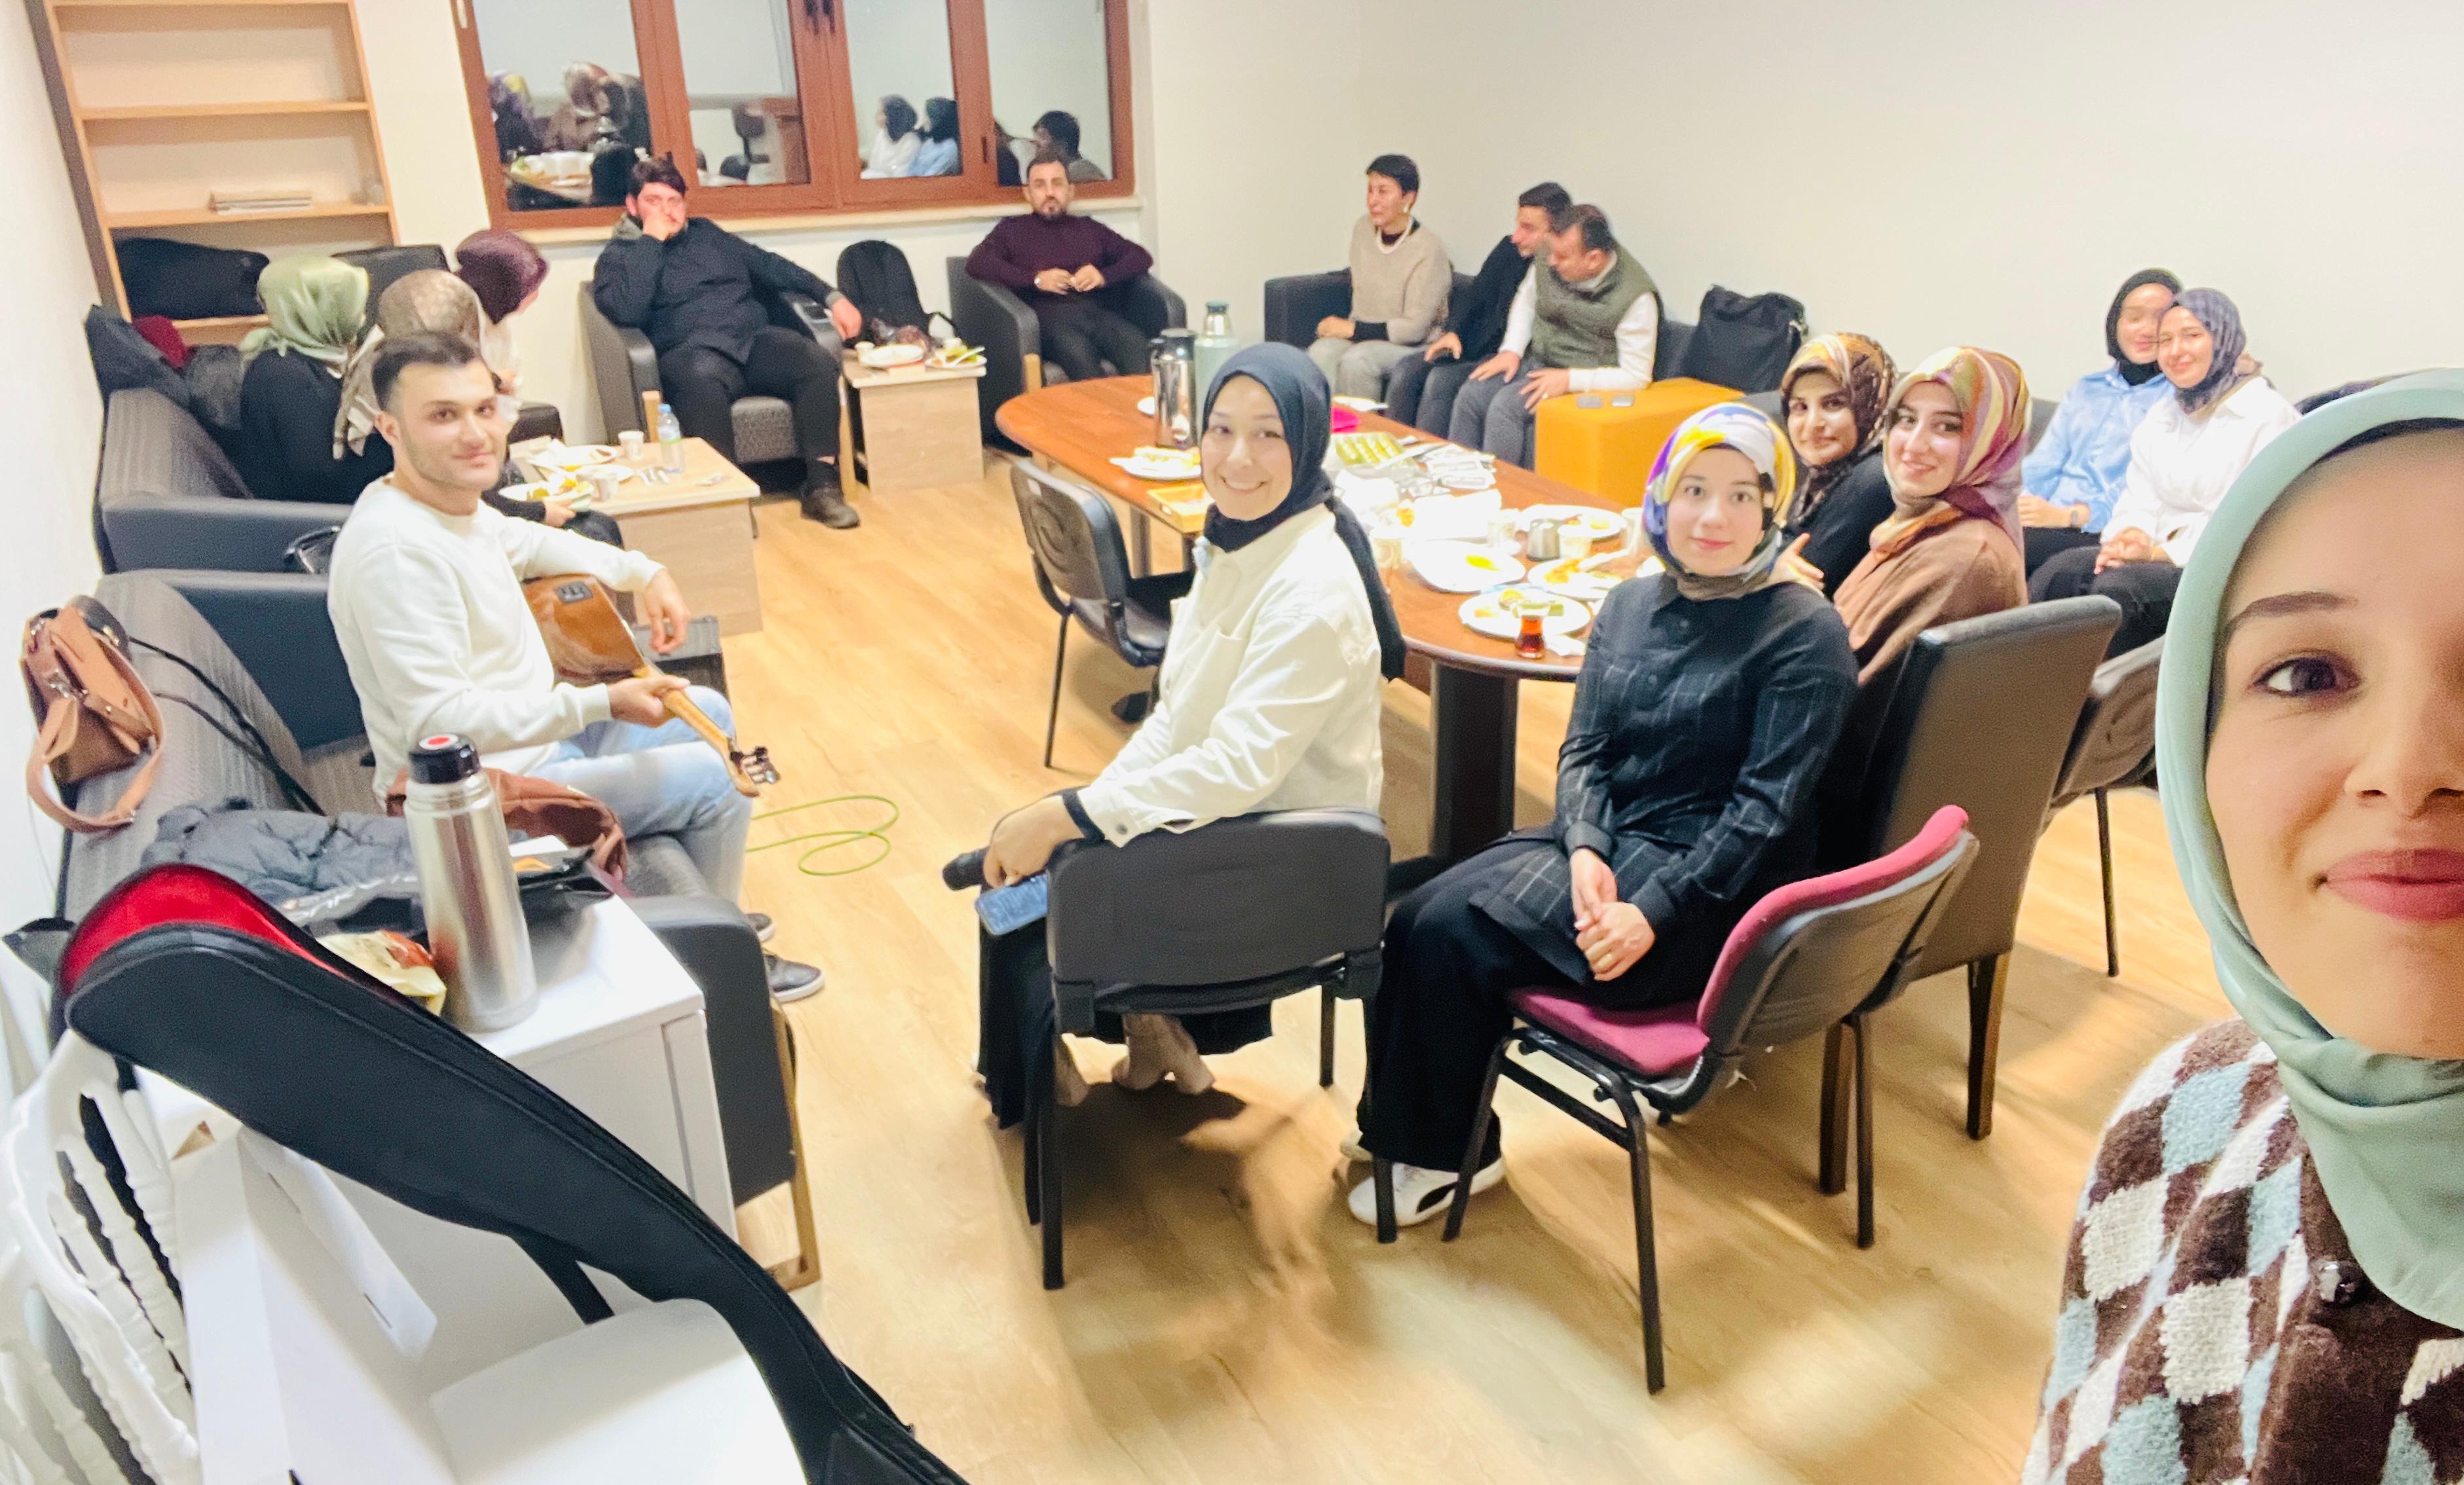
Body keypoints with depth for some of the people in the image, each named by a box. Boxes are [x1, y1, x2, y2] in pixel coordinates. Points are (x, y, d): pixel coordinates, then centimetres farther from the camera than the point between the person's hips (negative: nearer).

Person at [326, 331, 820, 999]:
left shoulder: (450, 500, 0)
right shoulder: (395, 548, -30)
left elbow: (523, 542, 24)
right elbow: (439, 725, -33)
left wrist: (644, 573, 10)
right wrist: (602, 703, -33)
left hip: (537, 735, 11)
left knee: (707, 712, 20)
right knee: (718, 780, -10)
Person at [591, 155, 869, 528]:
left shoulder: (705, 232, 27)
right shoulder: (618, 256, 12)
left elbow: (770, 266, 27)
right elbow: (628, 312, -9)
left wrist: (832, 297, 15)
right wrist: (651, 240, -4)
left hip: (755, 339, 5)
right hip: (695, 351, -4)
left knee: (816, 362, -27)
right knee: (701, 380, -42)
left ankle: (821, 486, -26)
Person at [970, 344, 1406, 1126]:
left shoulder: (1311, 592, -28)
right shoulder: (1235, 538, 0)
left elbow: (1241, 767, -31)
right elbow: (1178, 711, 5)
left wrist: (1070, 816, -28)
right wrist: (1091, 801, -5)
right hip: (1213, 805, 8)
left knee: (1027, 874, -1)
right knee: (1022, 841, 8)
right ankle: (1149, 1020, 24)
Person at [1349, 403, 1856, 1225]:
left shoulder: (1805, 634, -9)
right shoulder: (1629, 605, 9)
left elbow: (1767, 805, -14)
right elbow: (1581, 748, 6)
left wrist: (1654, 911, -22)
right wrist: (1584, 848, -14)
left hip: (1707, 889, -6)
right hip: (1601, 843, 6)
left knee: (1454, 935, -20)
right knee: (1414, 919, -16)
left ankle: (1450, 1157, 2)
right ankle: (1399, 1123, 4)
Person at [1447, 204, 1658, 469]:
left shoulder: (1636, 296, -20)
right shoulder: (1548, 264, -5)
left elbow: (1636, 376, -17)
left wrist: (1569, 380, -24)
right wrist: (1511, 350, 1)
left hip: (1583, 380, -6)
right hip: (1535, 359, 6)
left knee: (1505, 406, -28)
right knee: (1469, 397, -17)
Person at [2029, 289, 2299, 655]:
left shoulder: (2268, 415, -1)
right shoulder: (2160, 416, 21)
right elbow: (2138, 500, 13)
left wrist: (2163, 552, -20)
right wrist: (2131, 535, -11)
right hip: (2159, 558, 6)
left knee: (2118, 584, -34)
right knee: (2062, 568, -24)